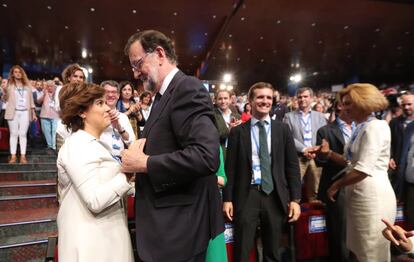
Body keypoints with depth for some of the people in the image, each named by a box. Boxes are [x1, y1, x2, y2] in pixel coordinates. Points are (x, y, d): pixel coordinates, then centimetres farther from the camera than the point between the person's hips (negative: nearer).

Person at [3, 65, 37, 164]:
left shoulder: (27, 86, 14)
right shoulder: (10, 85, 5)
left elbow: (31, 100, 15)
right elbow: (5, 99, -5)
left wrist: (34, 113, 10)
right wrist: (5, 91, -26)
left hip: (25, 112, 2)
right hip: (13, 112, -2)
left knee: (23, 134, 1)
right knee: (14, 134, 1)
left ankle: (23, 156, 2)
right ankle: (13, 156, 3)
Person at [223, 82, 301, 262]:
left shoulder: (283, 129, 6)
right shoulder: (238, 131, 1)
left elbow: (292, 165, 4)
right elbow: (230, 168, 2)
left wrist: (295, 199, -2)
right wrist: (227, 199, -2)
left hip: (276, 196, 2)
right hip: (247, 195, -1)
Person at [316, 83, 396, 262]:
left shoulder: (376, 127, -16)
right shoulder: (361, 128, 12)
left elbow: (363, 169, -23)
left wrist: (336, 186, -12)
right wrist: (329, 153, 2)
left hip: (372, 196, -9)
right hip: (358, 194, 9)